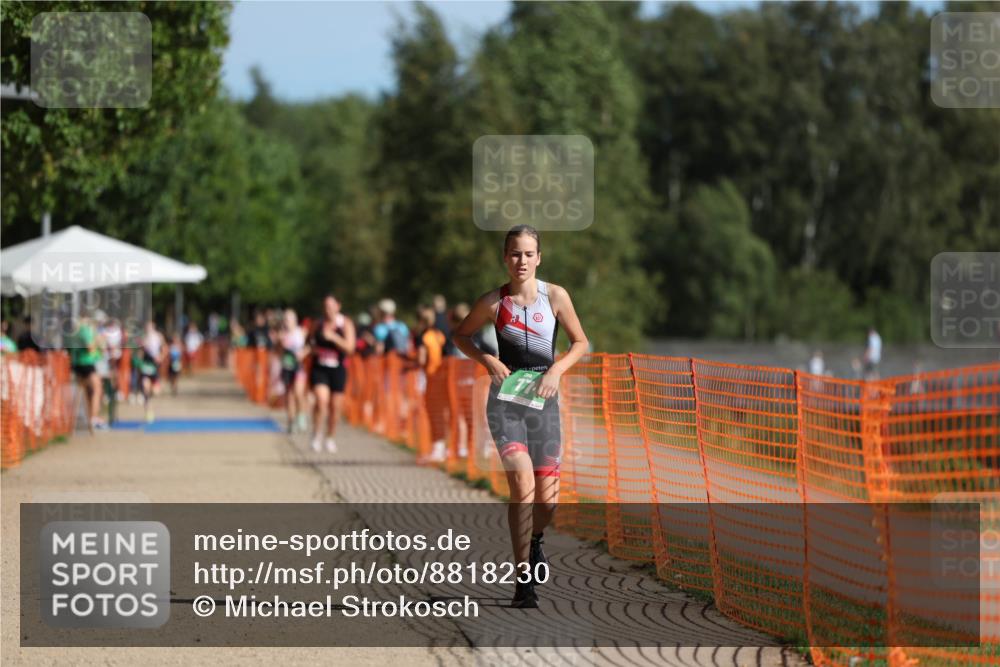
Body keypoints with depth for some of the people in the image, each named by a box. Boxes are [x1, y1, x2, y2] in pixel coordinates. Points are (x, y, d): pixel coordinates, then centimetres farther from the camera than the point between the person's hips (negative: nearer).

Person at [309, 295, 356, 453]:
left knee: (336, 406, 6)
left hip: (337, 368, 0)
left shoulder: (346, 324, -3)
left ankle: (330, 438, 26)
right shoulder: (319, 324, 4)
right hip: (319, 368, 0)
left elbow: (349, 347, -13)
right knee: (321, 400, -18)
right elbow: (312, 341, 20)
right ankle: (317, 436, -5)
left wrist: (333, 337, -24)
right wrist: (314, 348, -3)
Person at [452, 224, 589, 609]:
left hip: (544, 399, 2)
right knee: (522, 483, -20)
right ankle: (524, 581, -15)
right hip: (505, 400, -2)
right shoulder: (493, 302, -4)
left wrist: (556, 370, -9)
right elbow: (461, 335, 11)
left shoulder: (555, 296, -3)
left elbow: (581, 342, 7)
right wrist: (489, 361, -5)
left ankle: (534, 540, 42)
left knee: (547, 498, 4)